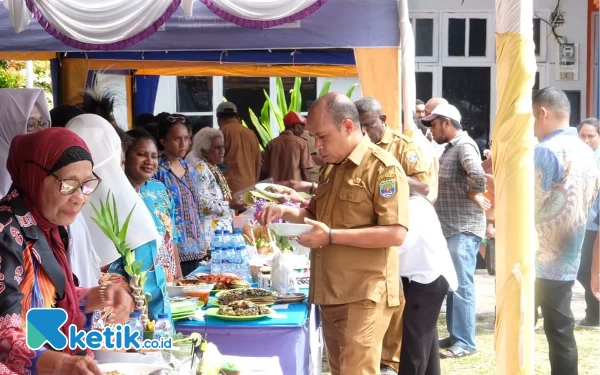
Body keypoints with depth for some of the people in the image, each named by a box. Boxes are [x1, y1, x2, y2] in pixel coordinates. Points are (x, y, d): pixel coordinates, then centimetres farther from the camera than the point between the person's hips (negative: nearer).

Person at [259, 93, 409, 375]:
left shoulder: (383, 168, -12)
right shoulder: (331, 169, 16)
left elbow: (395, 234, -21)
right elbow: (316, 214, 29)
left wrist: (331, 236, -22)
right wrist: (286, 213, 8)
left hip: (363, 296, -8)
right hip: (331, 294, 9)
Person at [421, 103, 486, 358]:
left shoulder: (464, 145, -14)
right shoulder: (450, 147, 17)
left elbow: (477, 174, -31)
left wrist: (473, 193, -15)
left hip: (464, 229, -10)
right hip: (450, 227, 10)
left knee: (461, 285, -6)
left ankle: (465, 342, 0)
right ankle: (455, 335, 23)